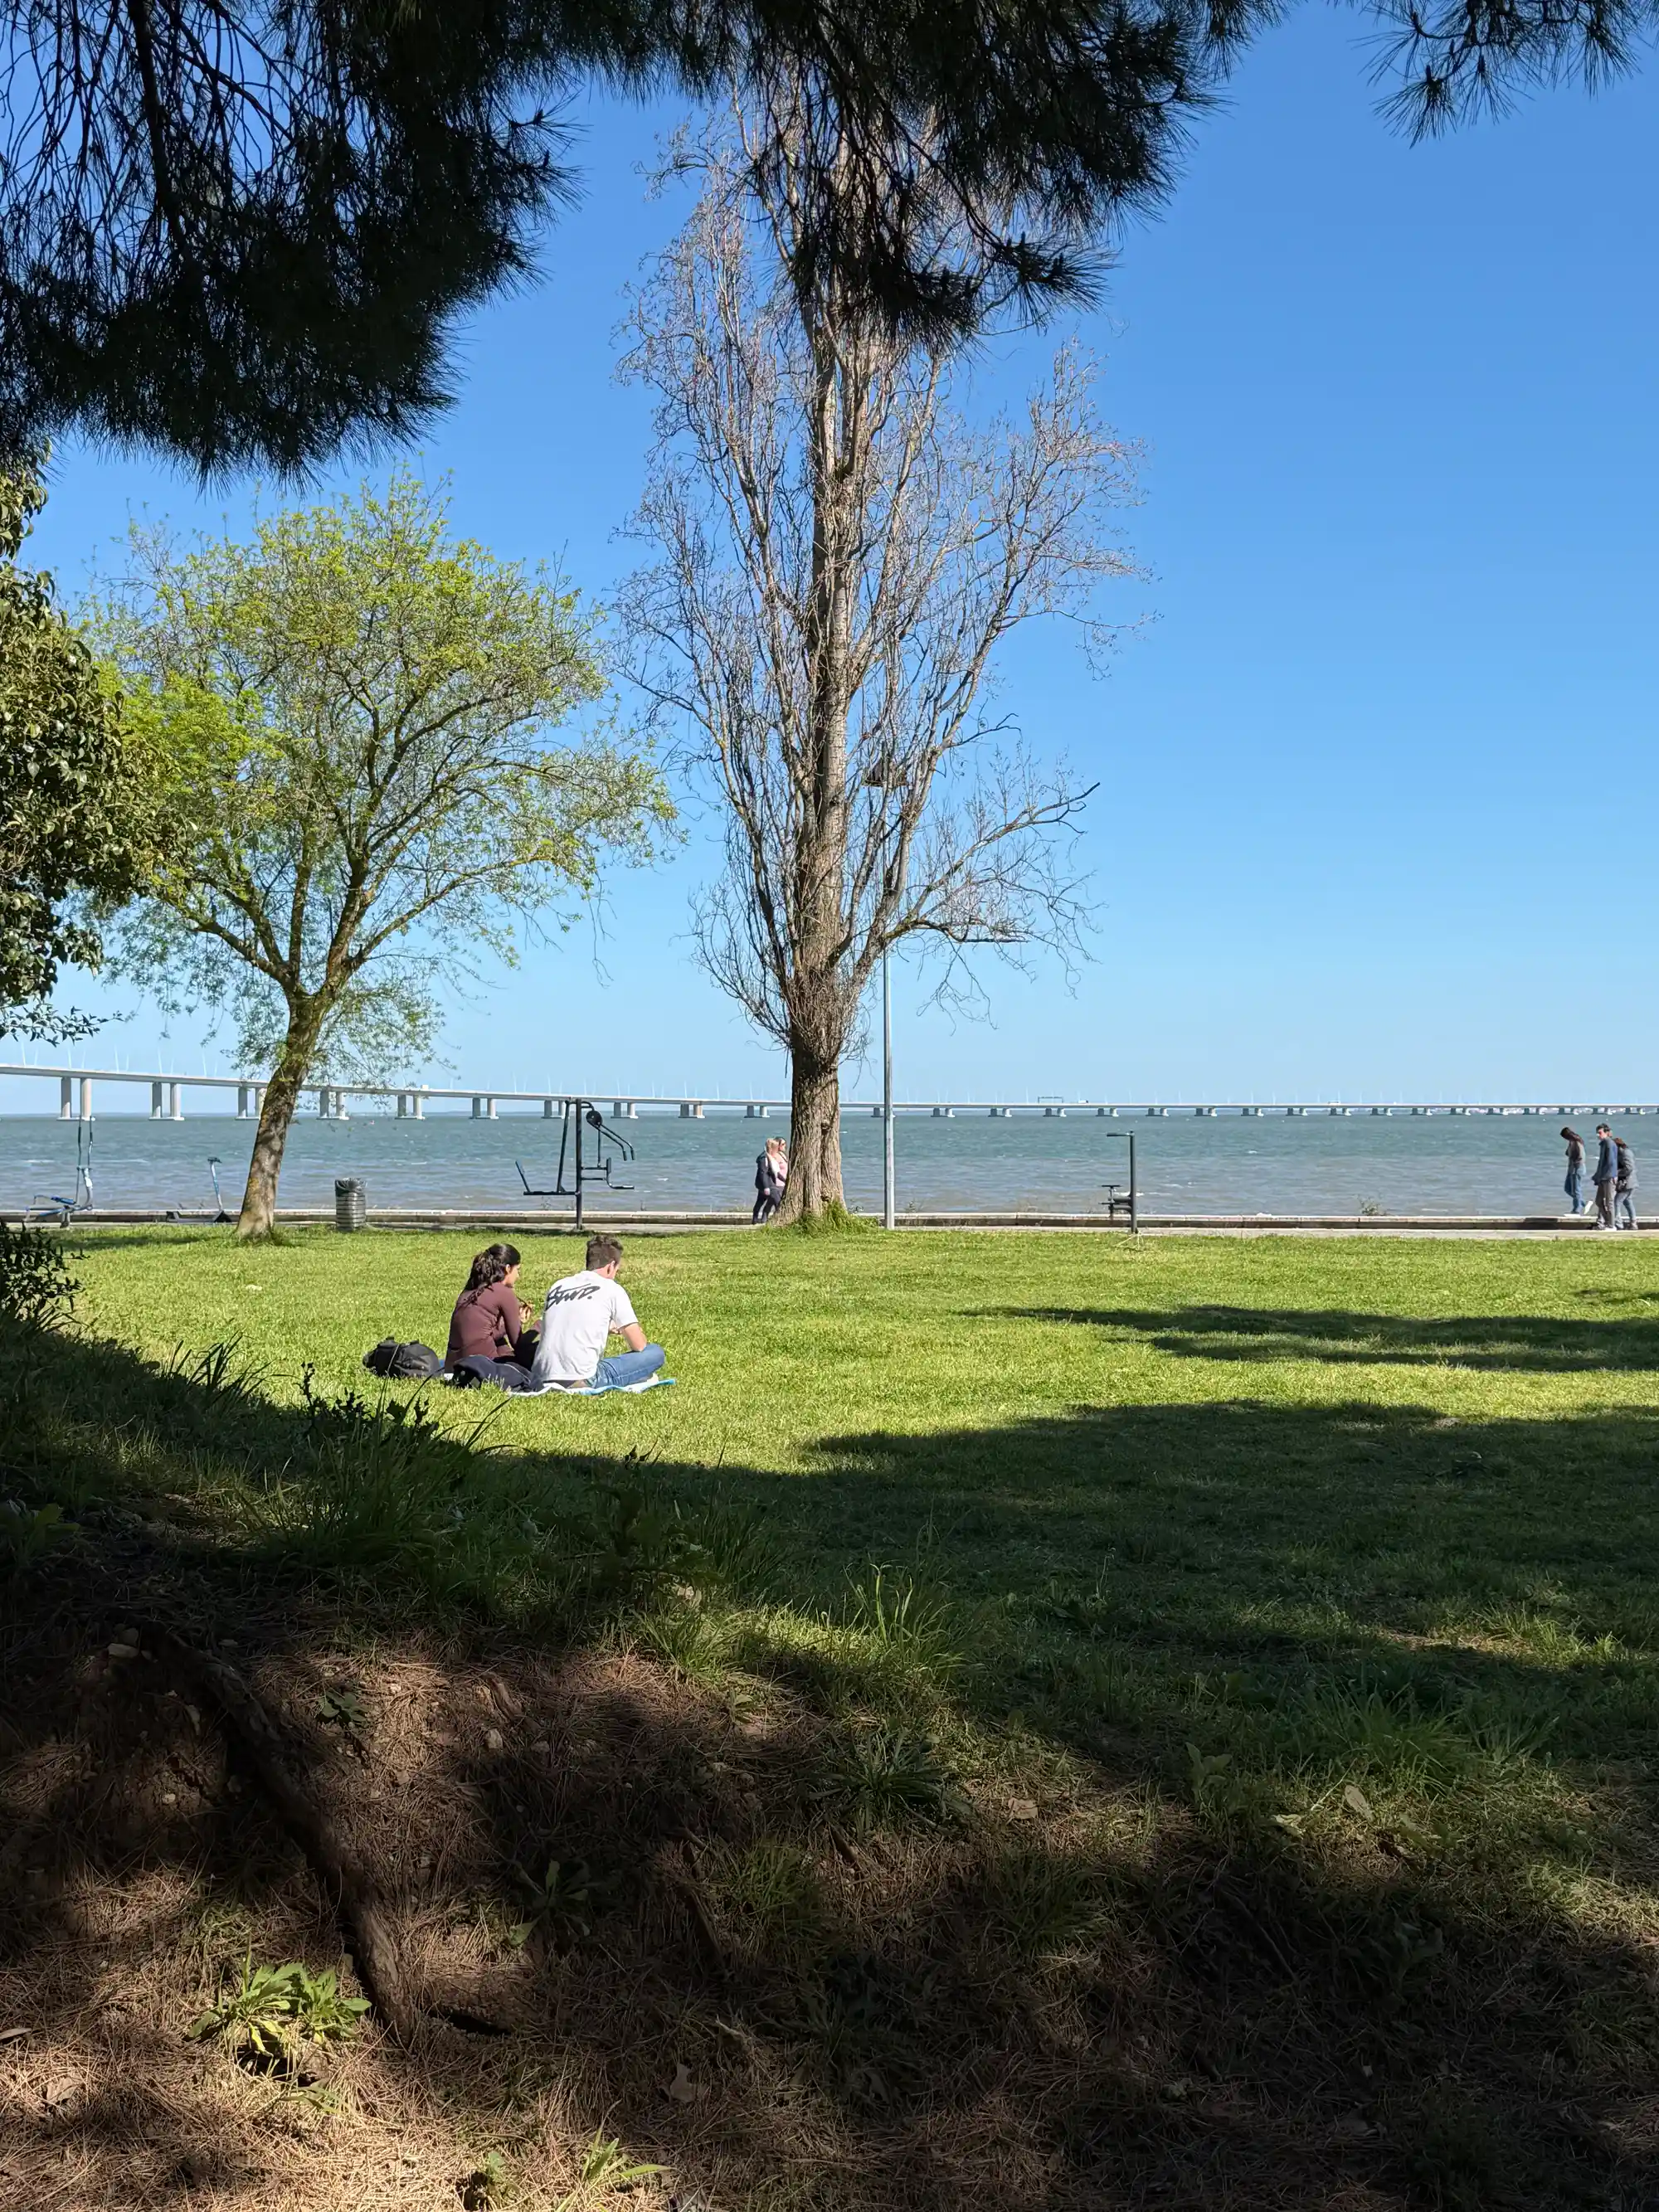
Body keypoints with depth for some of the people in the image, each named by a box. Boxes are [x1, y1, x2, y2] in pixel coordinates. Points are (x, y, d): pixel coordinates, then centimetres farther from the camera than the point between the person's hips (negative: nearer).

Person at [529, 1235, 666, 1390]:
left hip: (540, 1381, 6)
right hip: (580, 1381, -6)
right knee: (656, 1353, 6)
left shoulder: (558, 1286, 18)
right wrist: (631, 1331, 30)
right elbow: (639, 1345, 6)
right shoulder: (612, 1289, 2)